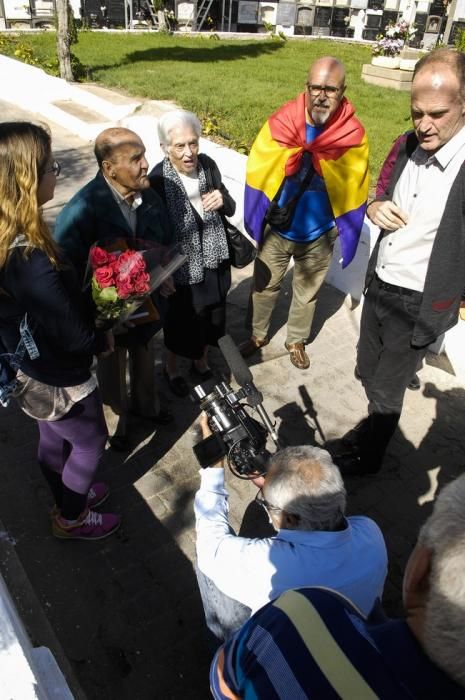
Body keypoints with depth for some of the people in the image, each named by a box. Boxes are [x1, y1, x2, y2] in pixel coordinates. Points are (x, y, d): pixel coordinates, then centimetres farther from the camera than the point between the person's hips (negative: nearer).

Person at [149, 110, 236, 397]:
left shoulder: (208, 165, -8)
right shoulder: (158, 180, -22)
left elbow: (231, 209, 4)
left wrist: (223, 200, -18)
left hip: (214, 262, 5)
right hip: (181, 268, -4)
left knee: (212, 317, 23)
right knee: (180, 322, 17)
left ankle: (202, 361, 52)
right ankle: (172, 368, 47)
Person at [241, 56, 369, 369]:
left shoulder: (353, 135, -15)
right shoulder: (280, 124, -15)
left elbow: (354, 194, -7)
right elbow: (257, 176, -7)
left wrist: (344, 237, -5)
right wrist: (255, 224, -5)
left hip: (318, 237, 0)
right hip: (275, 231, 1)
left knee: (306, 293, 19)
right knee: (265, 287, 18)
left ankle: (296, 341, 43)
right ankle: (258, 335, 43)